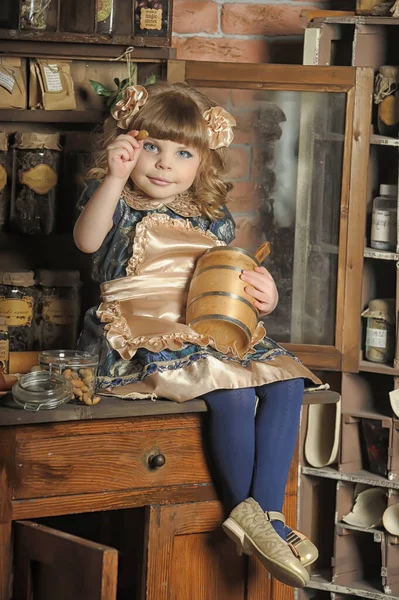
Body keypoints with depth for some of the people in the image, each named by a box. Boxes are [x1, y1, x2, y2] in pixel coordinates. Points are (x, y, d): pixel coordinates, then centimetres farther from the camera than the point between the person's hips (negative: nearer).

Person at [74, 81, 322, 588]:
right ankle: (245, 514, -13)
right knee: (233, 393, -29)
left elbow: (233, 284, 21)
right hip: (147, 337, -6)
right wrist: (116, 178, -32)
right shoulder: (118, 203, 3)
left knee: (286, 381, -16)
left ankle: (267, 512, -18)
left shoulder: (213, 219, 17)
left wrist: (264, 296, -3)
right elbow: (87, 240, -20)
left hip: (212, 334, 6)